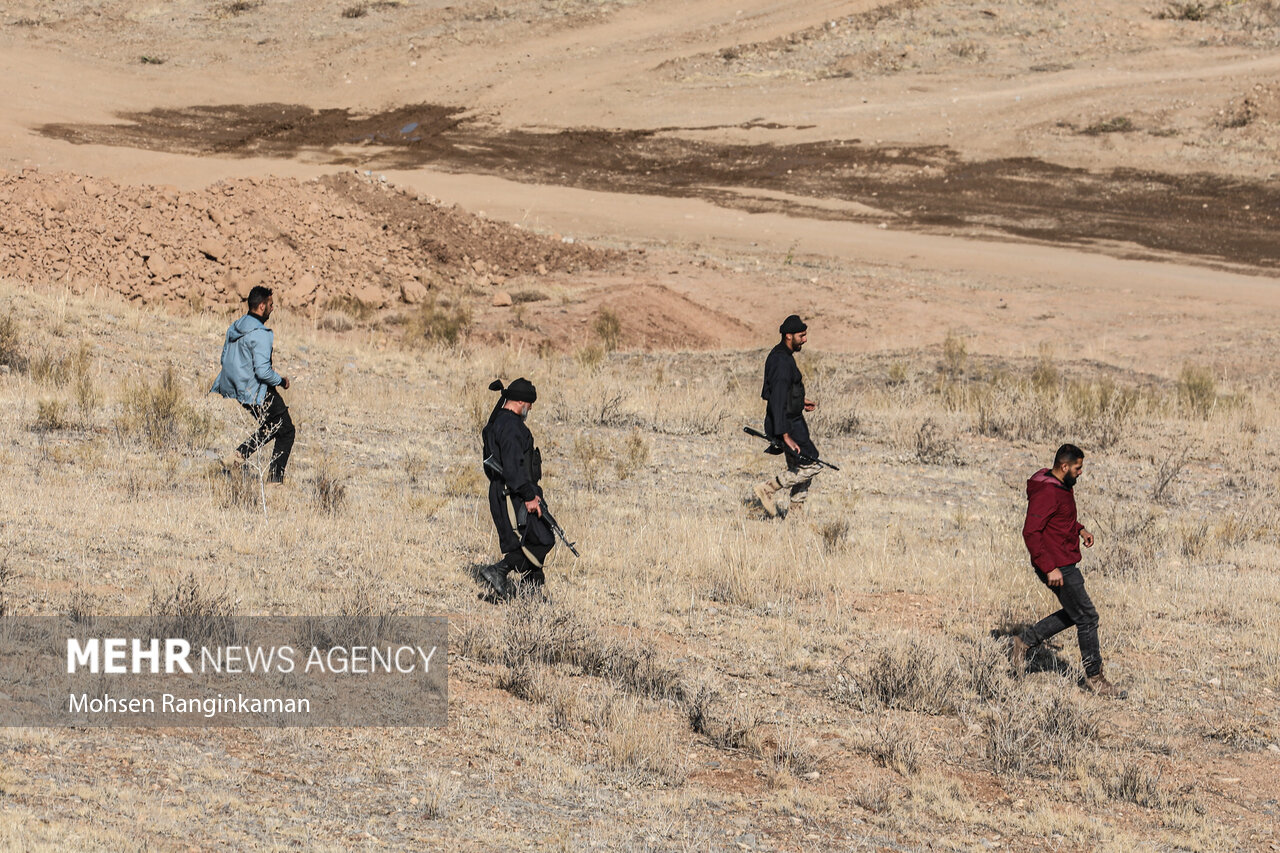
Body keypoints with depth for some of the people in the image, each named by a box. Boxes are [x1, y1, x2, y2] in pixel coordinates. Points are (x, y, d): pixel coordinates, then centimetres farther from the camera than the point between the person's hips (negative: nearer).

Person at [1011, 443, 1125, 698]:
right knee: (1087, 617, -3)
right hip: (1057, 567, -10)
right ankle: (1094, 678, 7)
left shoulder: (1064, 486, 9)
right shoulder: (1046, 493, -22)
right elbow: (1031, 533, -26)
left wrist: (1080, 529, 12)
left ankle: (1024, 643, 25)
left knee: (1073, 614, 19)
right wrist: (1049, 568, -27)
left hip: (1067, 564, 10)